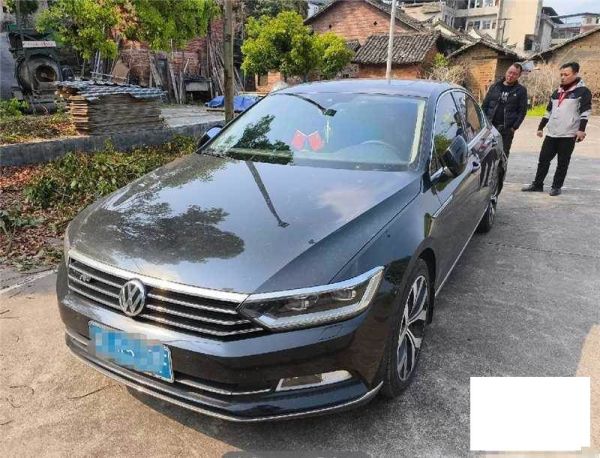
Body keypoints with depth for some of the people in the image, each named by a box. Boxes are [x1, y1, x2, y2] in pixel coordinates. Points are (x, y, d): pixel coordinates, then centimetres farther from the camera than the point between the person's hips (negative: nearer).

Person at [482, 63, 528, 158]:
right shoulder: (495, 87, 10)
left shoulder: (521, 90, 4)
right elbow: (485, 106, 9)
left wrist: (514, 127, -9)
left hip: (507, 130, -1)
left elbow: (522, 111, 1)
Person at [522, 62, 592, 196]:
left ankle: (556, 187, 12)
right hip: (551, 134, 6)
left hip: (568, 135, -6)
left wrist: (581, 129, -20)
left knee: (562, 163, 3)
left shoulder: (583, 91, -3)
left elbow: (585, 111, -10)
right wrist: (541, 127, 21)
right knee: (543, 160, 7)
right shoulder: (557, 92, 16)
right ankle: (537, 184, 16)